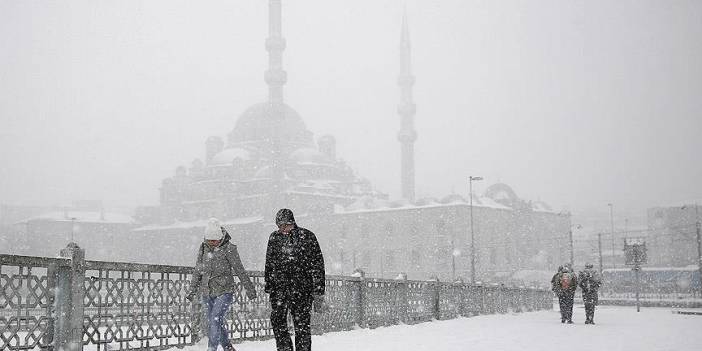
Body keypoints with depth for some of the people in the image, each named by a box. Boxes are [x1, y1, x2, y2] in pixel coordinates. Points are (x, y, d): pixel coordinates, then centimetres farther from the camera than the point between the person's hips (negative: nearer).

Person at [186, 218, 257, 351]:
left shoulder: (229, 248, -11)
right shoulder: (203, 248, 3)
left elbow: (240, 270, -5)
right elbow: (197, 271, 13)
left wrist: (249, 289, 0)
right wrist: (192, 290, 11)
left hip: (224, 291, -5)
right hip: (207, 293, 5)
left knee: (215, 321, -19)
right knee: (218, 323, 10)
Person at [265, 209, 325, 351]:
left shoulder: (307, 237, 0)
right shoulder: (274, 238, 11)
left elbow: (317, 266, 0)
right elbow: (269, 265, 20)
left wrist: (319, 293, -4)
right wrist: (268, 287, 14)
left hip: (302, 289, -3)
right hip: (279, 289, 3)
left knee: (302, 325, -3)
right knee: (277, 321, -5)